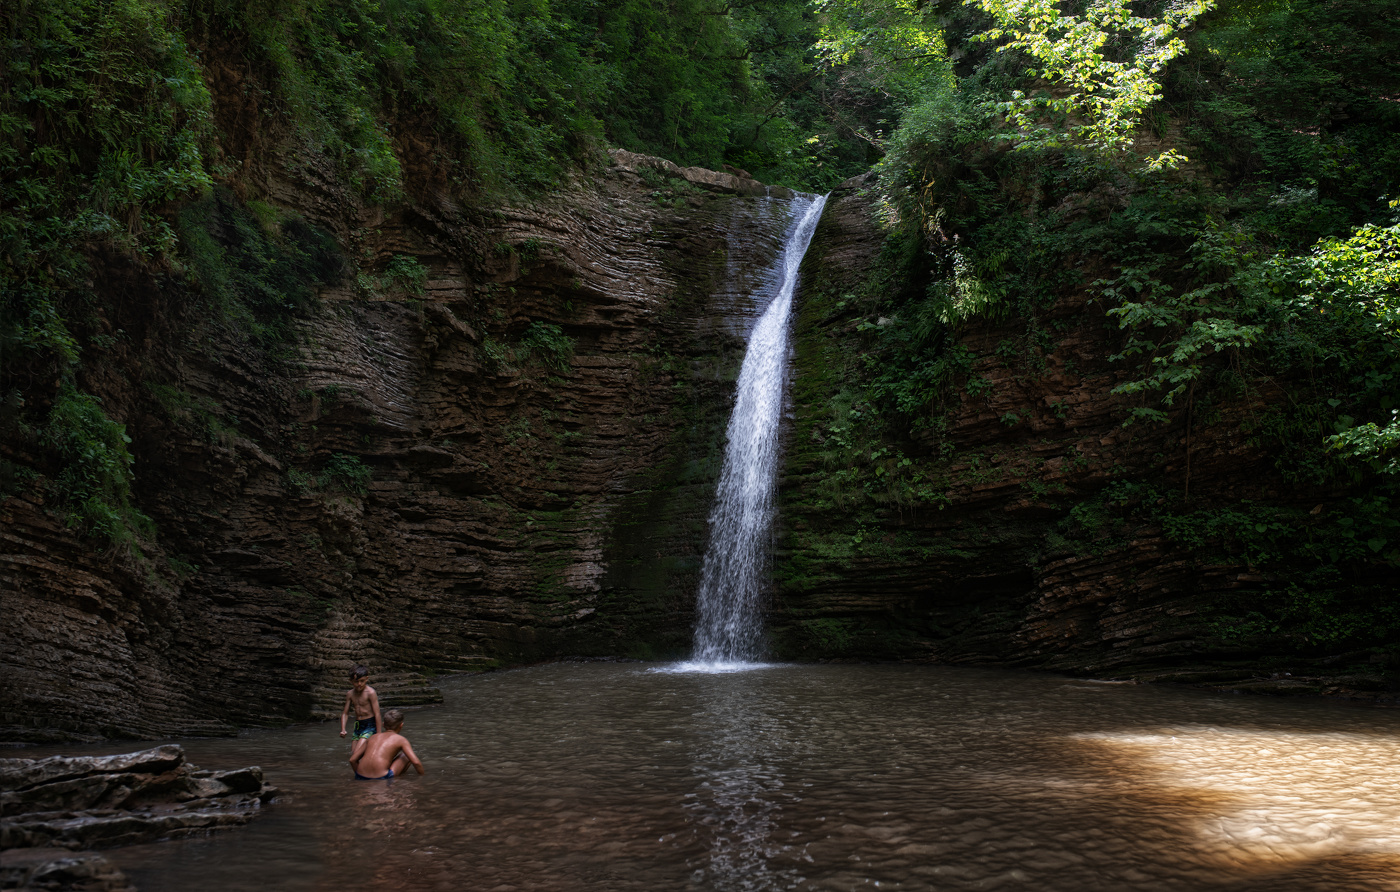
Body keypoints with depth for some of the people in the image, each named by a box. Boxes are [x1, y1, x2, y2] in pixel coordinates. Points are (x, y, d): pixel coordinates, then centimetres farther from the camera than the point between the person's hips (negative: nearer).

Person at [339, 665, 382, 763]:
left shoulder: (370, 693, -14)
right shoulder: (350, 694, 6)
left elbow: (377, 714, -14)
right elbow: (345, 713, 12)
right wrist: (343, 730, -2)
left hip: (370, 726, -7)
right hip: (358, 726, 7)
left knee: (356, 754, -19)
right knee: (352, 757, 8)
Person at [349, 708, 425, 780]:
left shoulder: (373, 737, 20)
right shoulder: (400, 739, 8)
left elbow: (352, 760, 18)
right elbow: (416, 762, -4)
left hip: (360, 779, 5)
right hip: (381, 780, -5)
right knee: (407, 755, 16)